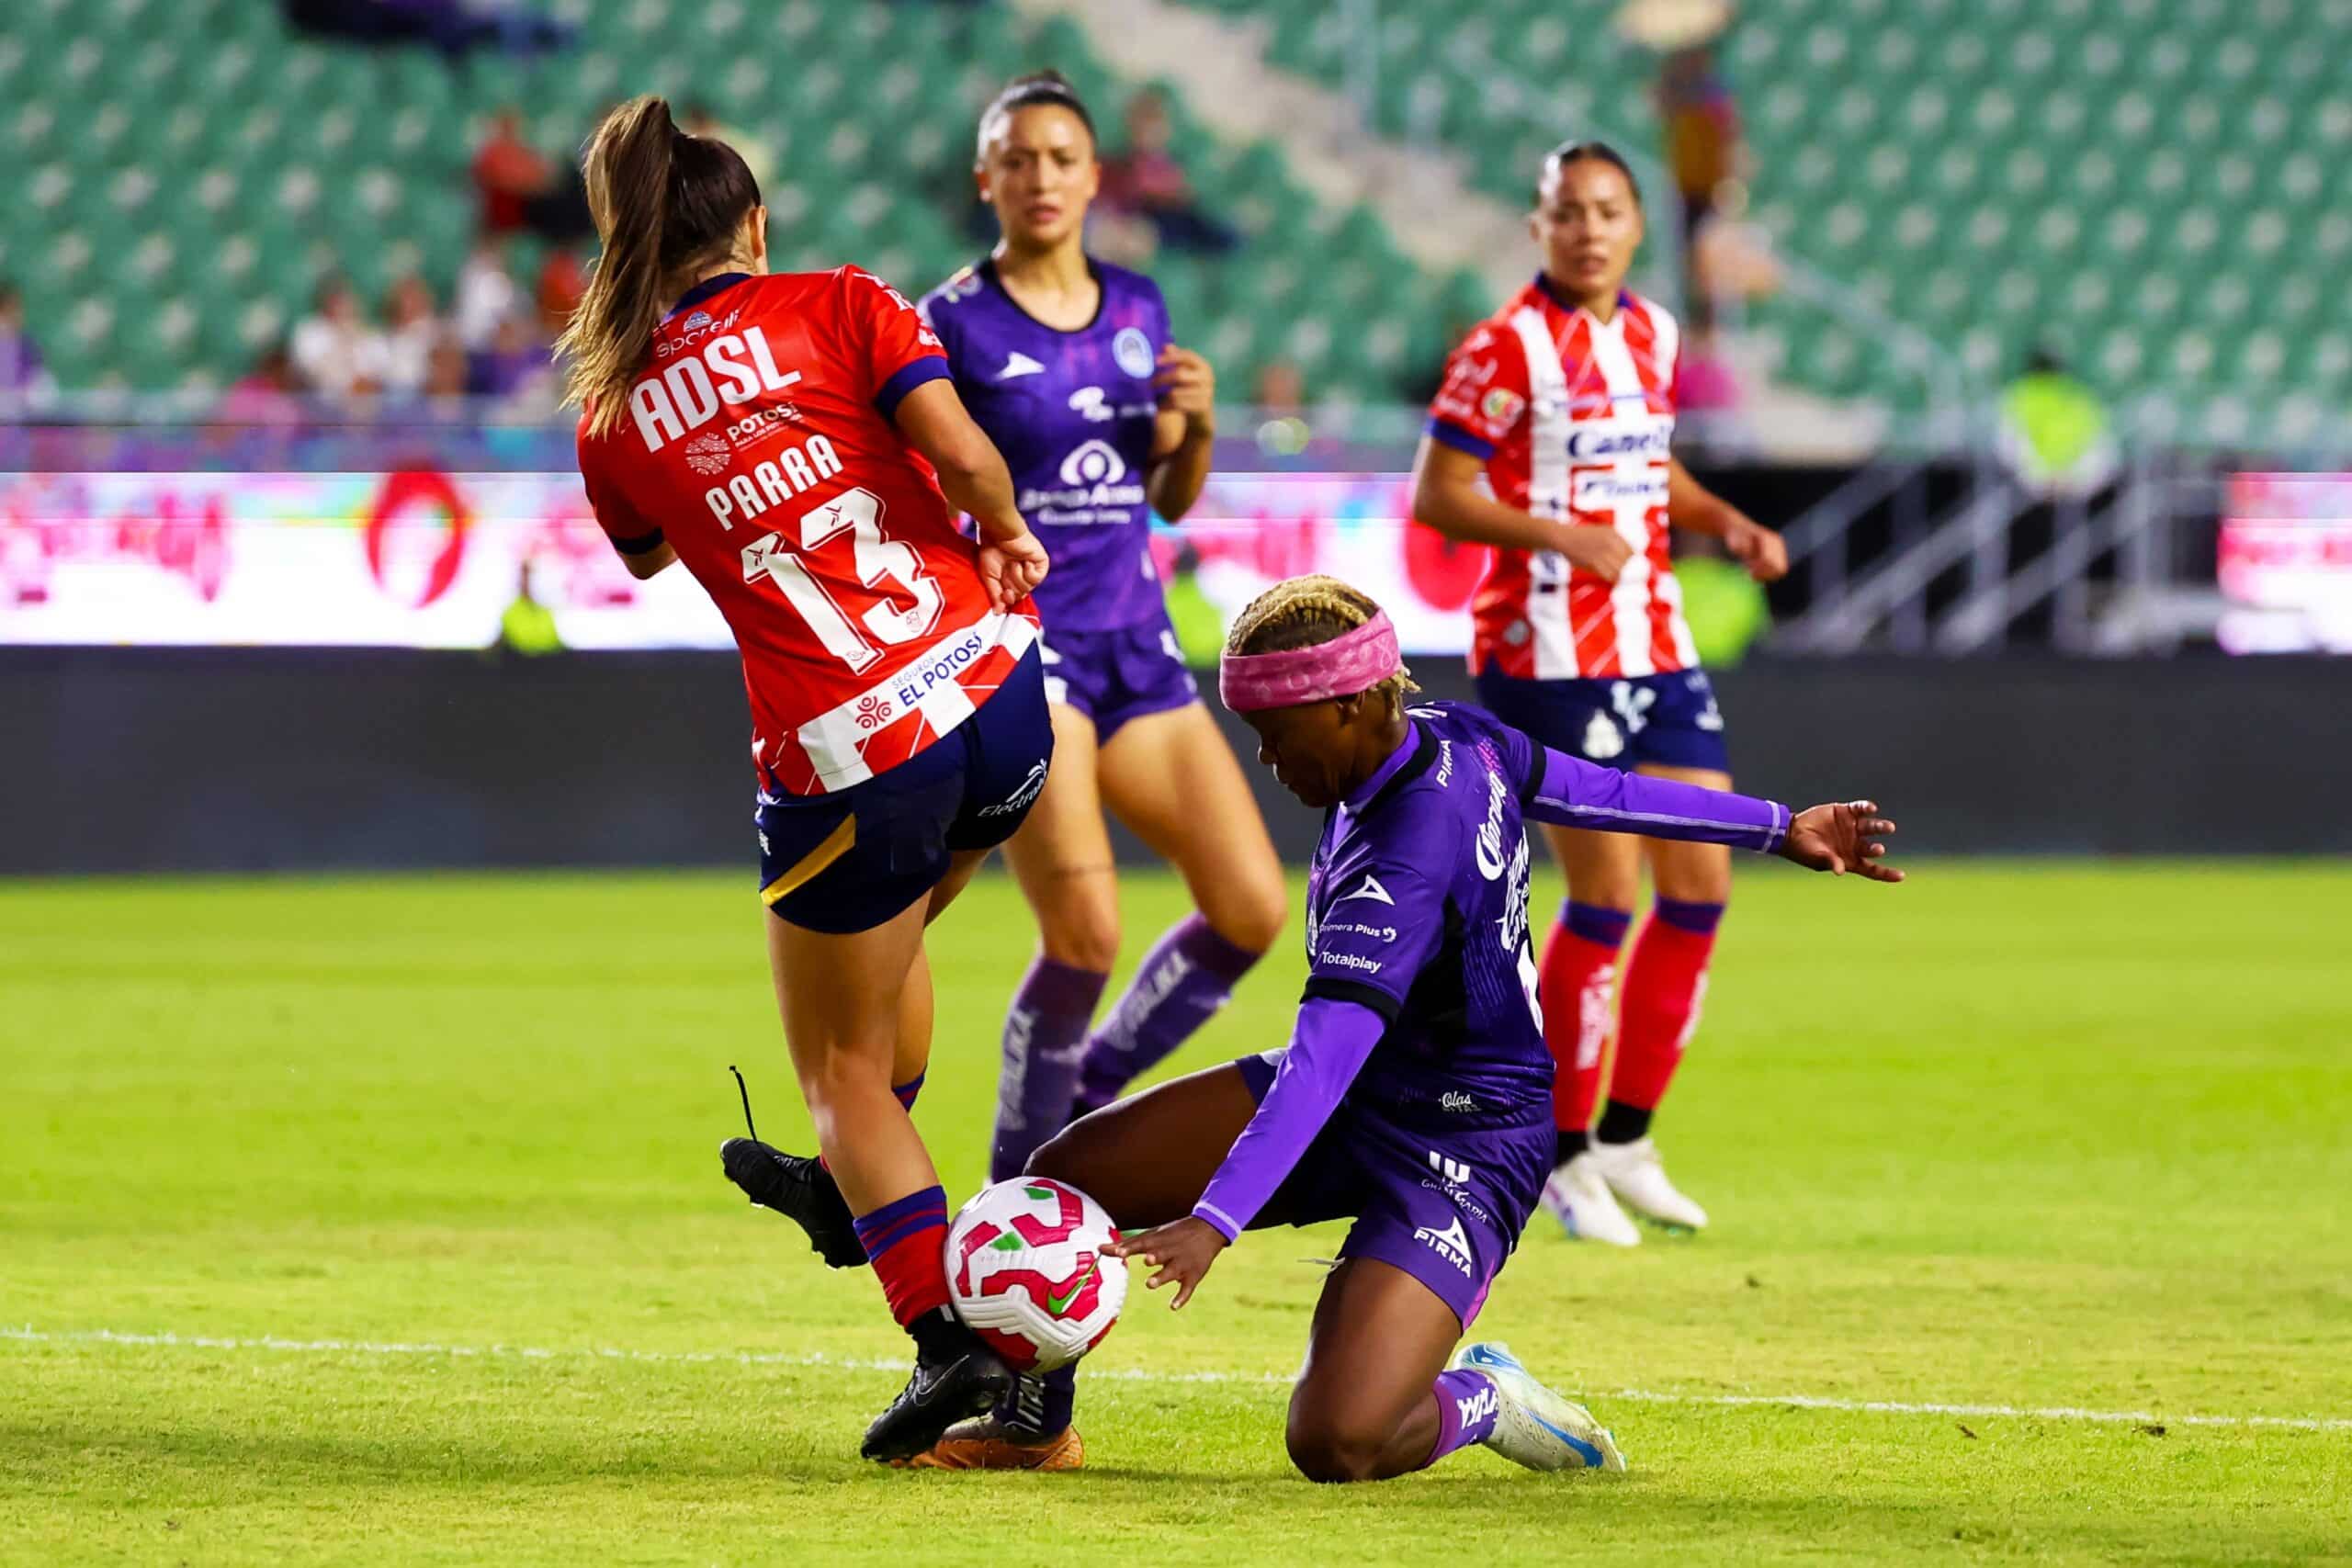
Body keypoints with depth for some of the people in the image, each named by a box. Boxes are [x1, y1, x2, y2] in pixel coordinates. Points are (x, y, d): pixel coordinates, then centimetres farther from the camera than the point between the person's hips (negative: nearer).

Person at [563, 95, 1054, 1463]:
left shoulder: (614, 412, 6)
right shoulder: (841, 308, 1)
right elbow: (963, 451, -11)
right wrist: (1007, 534, 7)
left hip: (847, 755, -2)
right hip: (996, 684, 2)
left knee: (842, 1064, 12)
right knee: (891, 931, 31)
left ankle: (946, 1339, -1)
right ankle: (856, 1195, 49)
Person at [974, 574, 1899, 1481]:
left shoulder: (1402, 859, -31)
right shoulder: (1454, 738, -5)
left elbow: (1326, 1058, -37)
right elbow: (1602, 792, 10)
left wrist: (1213, 1222, -43)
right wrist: (1779, 829, 25)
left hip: (1458, 1153, -10)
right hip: (1359, 1101, 10)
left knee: (1336, 1446, -26)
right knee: (1066, 1179, 0)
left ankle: (1479, 1403, 5)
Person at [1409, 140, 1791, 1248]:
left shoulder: (1650, 334, 10)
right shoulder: (1510, 347, -11)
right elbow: (1436, 496, -13)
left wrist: (1722, 523, 7)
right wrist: (1562, 534, -23)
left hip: (1653, 645, 7)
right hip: (1549, 649, -7)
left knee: (1701, 883, 5)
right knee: (1607, 890, -10)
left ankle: (1626, 1136, 17)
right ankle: (1561, 1152, 4)